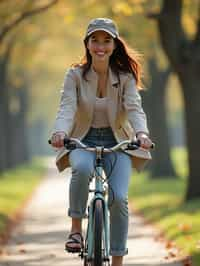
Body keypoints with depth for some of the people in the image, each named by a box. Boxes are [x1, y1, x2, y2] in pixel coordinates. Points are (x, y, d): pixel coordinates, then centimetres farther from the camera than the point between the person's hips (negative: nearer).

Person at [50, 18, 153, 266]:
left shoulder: (125, 77, -5)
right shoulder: (75, 75, -6)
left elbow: (134, 108, -18)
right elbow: (67, 107, -19)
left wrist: (141, 133, -40)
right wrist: (60, 131, -42)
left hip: (116, 143, 1)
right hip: (84, 141, -1)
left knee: (118, 198, -17)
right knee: (82, 168, -36)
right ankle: (76, 229, -18)